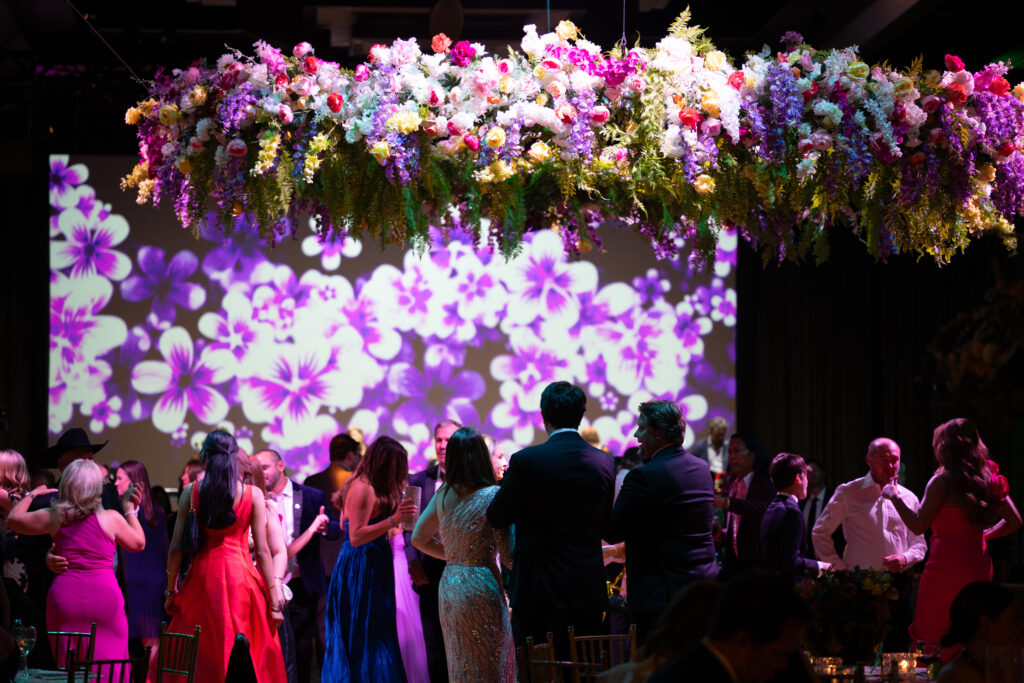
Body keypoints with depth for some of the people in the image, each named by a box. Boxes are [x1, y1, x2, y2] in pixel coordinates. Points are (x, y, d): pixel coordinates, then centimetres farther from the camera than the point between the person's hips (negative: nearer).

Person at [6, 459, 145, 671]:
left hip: (65, 595, 2)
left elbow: (13, 519, 19)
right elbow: (139, 544, 16)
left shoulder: (54, 517, 5)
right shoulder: (111, 518, 0)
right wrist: (131, 511, 26)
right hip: (105, 594, -2)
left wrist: (30, 495, 34)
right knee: (109, 665, 3)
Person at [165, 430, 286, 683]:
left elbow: (176, 547, 0)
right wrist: (274, 600, 1)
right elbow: (262, 551, -4)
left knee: (198, 658, 8)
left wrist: (171, 591, 11)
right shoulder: (253, 494, -3)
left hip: (203, 577, 1)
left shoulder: (191, 492, -1)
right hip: (240, 577, -1)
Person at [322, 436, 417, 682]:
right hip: (363, 569, -10)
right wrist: (393, 519, -29)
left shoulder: (363, 485, 13)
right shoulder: (364, 488, -18)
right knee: (366, 636, -7)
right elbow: (356, 536, -23)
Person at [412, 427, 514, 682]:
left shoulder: (443, 495, 3)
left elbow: (419, 539, 13)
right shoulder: (492, 496, -14)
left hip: (448, 586, 6)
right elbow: (507, 553, -15)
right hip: (481, 588, -6)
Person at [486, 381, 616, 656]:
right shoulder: (604, 462, 1)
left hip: (540, 590, -4)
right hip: (589, 591, 4)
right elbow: (604, 526, 10)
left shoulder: (526, 460, -11)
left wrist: (507, 483, 14)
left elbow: (497, 518, -3)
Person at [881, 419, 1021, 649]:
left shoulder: (943, 481, -10)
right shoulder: (987, 478, 8)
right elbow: (1014, 521, 13)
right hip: (980, 567, 7)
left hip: (947, 566, -7)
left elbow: (918, 525, -12)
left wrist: (894, 496, -1)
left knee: (927, 639, -2)